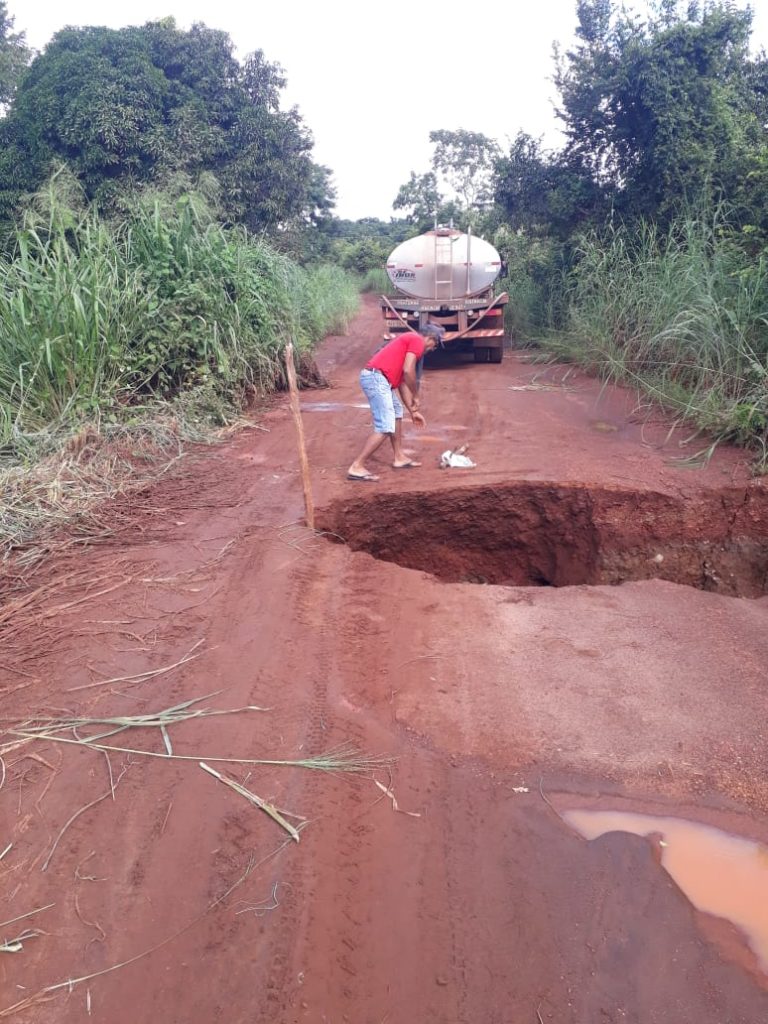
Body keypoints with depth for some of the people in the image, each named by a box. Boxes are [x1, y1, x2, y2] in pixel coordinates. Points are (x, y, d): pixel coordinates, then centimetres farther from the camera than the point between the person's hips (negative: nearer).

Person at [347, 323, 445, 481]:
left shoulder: (409, 340, 29)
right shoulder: (417, 340, 0)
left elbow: (402, 382, 29)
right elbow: (408, 371, -13)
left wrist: (413, 411, 28)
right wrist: (415, 396, 1)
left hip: (375, 378, 10)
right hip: (377, 378, -10)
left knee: (397, 413, 26)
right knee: (385, 428, -11)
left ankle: (399, 458, 31)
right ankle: (356, 467, -9)